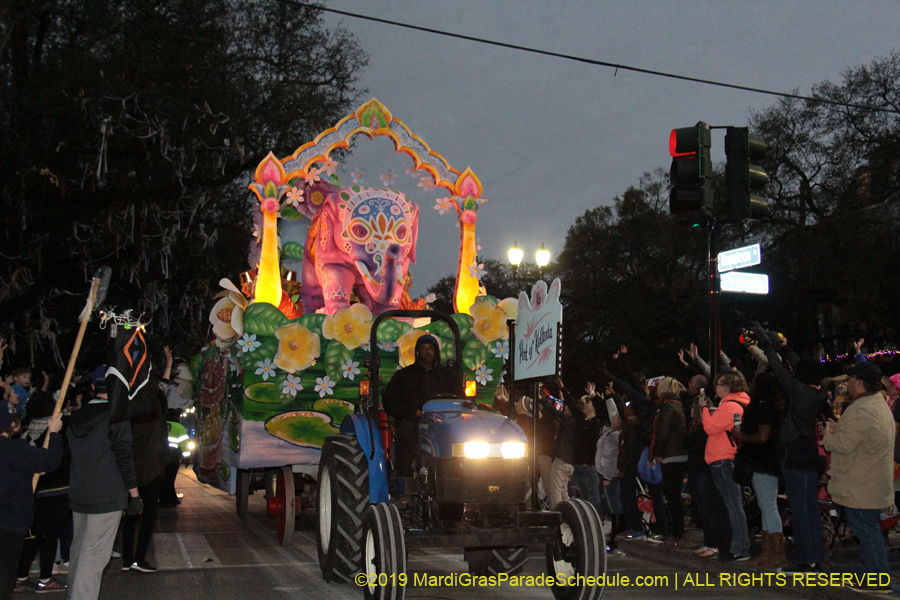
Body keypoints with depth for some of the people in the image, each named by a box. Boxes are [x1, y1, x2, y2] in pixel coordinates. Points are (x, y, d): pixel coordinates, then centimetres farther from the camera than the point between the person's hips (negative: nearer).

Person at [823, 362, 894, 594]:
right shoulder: (879, 404, 14)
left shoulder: (862, 411, -23)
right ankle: (878, 576, 24)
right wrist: (838, 429, 6)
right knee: (868, 529, 17)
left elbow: (844, 445, -22)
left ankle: (879, 579, 3)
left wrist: (827, 435, -4)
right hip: (872, 483, 10)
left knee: (865, 530, -2)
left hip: (861, 485, -10)